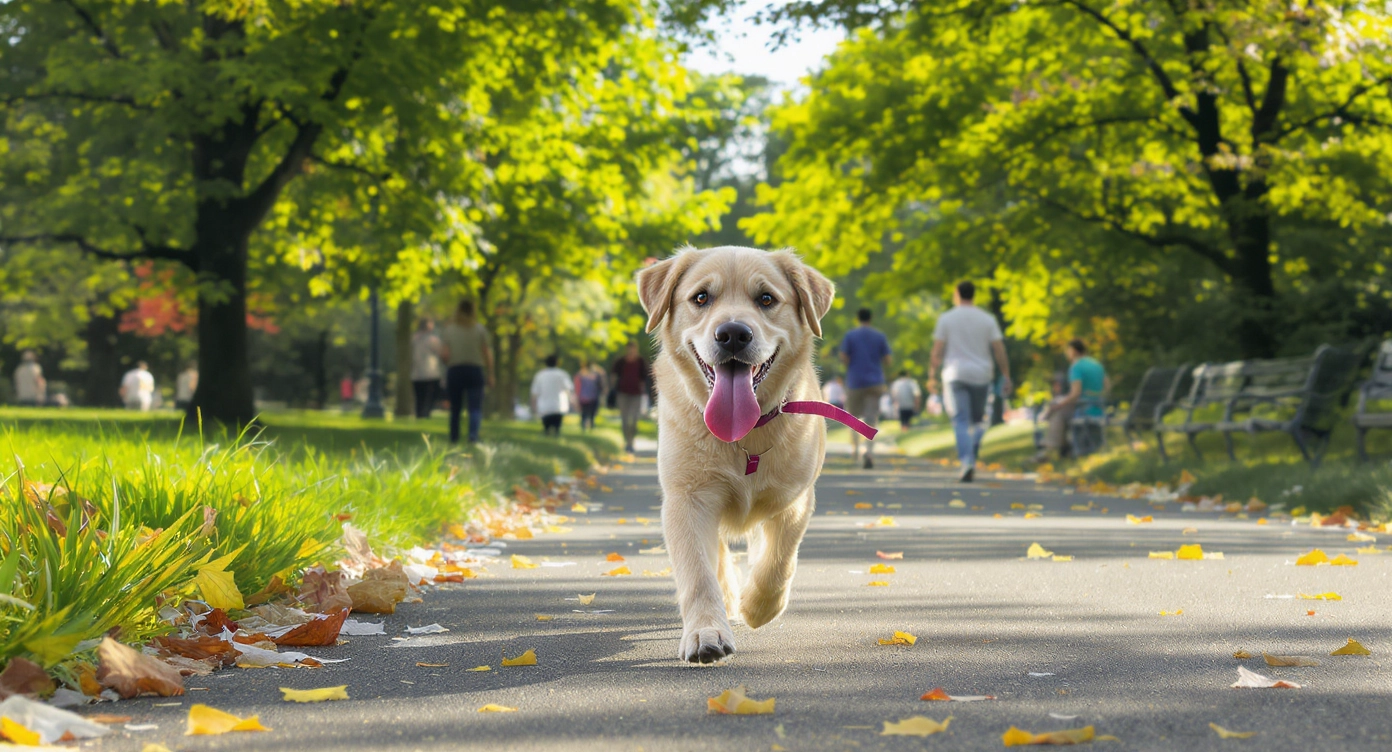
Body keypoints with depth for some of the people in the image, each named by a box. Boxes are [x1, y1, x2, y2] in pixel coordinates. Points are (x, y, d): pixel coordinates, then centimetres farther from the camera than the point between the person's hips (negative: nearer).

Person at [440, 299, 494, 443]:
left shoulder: (448, 330, 1)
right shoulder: (480, 329, 0)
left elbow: (443, 354, -6)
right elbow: (487, 354, -2)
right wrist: (490, 375, 4)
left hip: (454, 371, 1)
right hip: (475, 371, -1)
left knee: (455, 408, 14)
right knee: (475, 408, -6)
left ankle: (454, 438, 18)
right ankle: (473, 434, -27)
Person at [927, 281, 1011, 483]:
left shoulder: (946, 319, 0)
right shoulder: (987, 319, 4)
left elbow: (937, 351, -2)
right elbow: (999, 350, -1)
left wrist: (932, 376, 4)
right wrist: (1006, 377, 2)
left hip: (955, 375, -1)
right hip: (980, 376, 2)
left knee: (961, 422, -5)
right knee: (977, 419, 21)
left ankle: (967, 461, -21)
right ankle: (974, 444, -3)